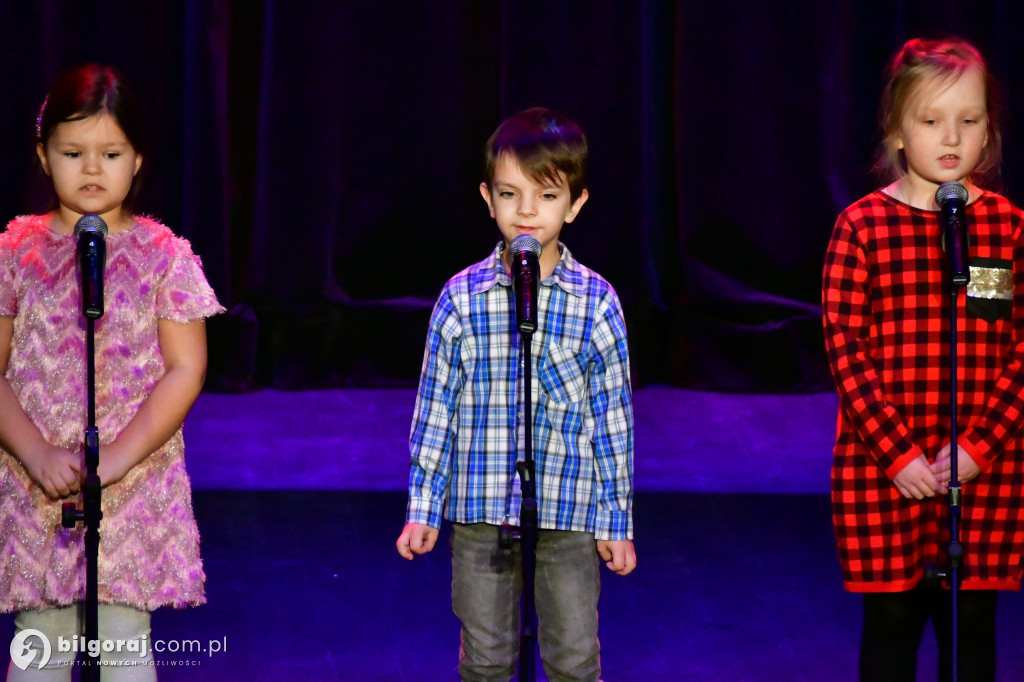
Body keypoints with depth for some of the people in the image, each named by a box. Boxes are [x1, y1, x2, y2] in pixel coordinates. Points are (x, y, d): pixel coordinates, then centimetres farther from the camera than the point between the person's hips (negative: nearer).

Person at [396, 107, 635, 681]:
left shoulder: (596, 301, -3)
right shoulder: (462, 299, -2)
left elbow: (614, 415, 2)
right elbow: (436, 407, 4)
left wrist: (617, 521, 3)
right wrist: (423, 508, 4)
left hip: (569, 515, -1)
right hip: (479, 513, 1)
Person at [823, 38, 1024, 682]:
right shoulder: (862, 226, -3)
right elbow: (845, 348, -6)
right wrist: (896, 452, -13)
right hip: (883, 469, -1)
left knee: (971, 621, 8)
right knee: (891, 619, 7)